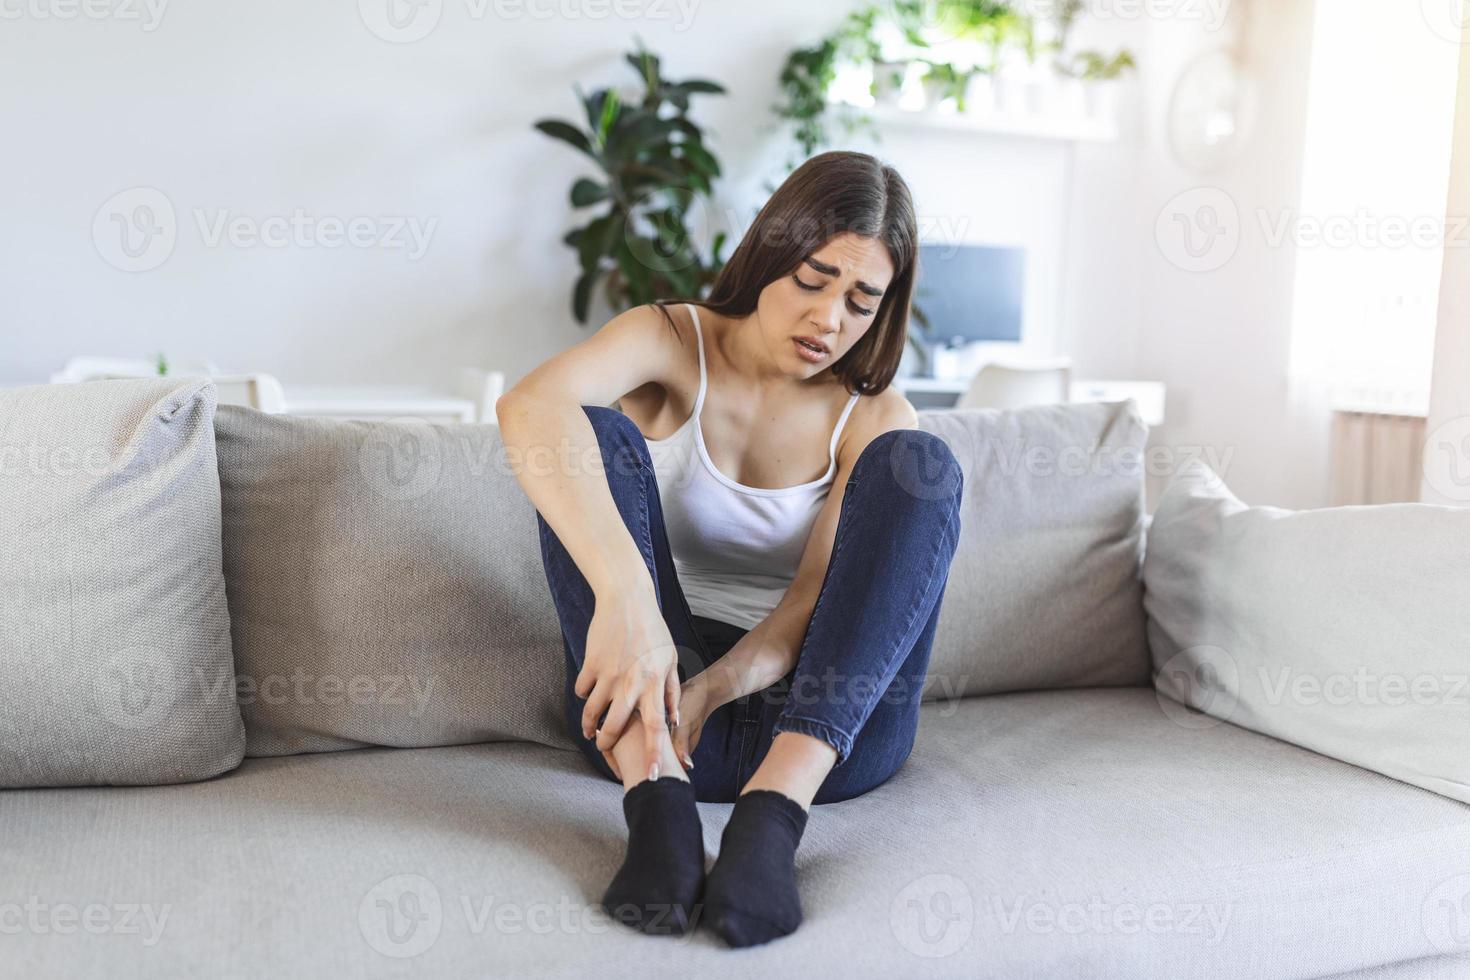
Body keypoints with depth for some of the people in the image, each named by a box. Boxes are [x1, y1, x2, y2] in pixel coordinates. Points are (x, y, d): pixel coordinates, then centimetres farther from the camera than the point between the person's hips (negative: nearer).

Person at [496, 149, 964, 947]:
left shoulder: (876, 421, 2)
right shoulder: (670, 343, -3)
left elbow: (817, 599, -12)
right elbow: (530, 406, -27)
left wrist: (712, 688, -33)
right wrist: (625, 590, -44)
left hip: (823, 716, 1)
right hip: (645, 700, -1)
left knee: (919, 464, -20)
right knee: (590, 434, -21)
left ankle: (771, 815, -35)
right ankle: (658, 801, -36)